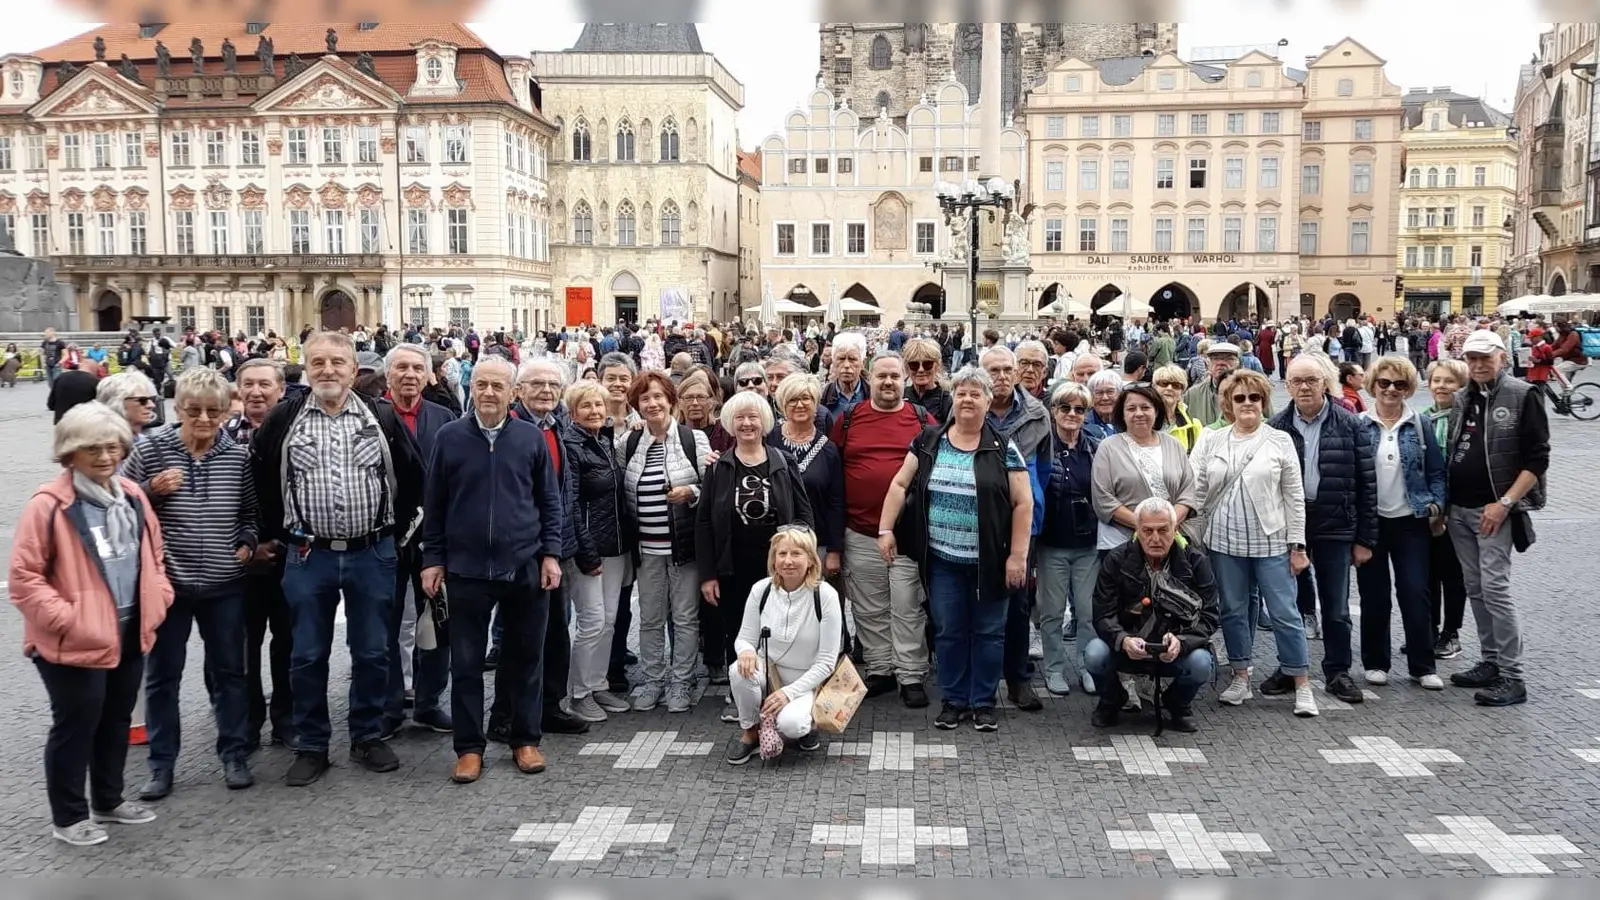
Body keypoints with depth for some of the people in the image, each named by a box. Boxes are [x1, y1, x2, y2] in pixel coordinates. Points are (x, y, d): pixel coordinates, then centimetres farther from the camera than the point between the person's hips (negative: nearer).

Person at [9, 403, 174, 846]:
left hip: (129, 634, 7)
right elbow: (23, 578, -16)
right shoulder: (49, 505, -18)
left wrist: (158, 598, 3)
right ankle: (68, 816, 22)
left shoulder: (131, 494, 5)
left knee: (116, 721, 19)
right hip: (75, 642, -7)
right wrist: (66, 620, -20)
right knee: (75, 726, 5)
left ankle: (108, 800, 36)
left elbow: (153, 553, 16)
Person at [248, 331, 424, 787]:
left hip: (371, 554, 0)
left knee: (372, 652, 9)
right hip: (308, 556, 0)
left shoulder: (382, 418, 0)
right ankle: (311, 746, 20)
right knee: (308, 655, 7)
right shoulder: (283, 419, -1)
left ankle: (368, 736, 24)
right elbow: (260, 476, 8)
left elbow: (412, 475, 8)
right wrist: (278, 532, 6)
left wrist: (396, 526, 6)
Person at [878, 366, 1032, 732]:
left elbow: (1023, 503, -6)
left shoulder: (1004, 448, -4)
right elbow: (900, 485, 6)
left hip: (990, 561, -2)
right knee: (947, 631, 9)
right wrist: (886, 529, -2)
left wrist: (1017, 555, -11)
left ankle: (983, 703, 21)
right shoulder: (928, 441, 3)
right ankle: (953, 700, 22)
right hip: (942, 560, 2)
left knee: (988, 632, 8)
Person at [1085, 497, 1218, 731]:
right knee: (1094, 654, -30)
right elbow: (1104, 615, -11)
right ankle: (1112, 700, 6)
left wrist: (1181, 641, -31)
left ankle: (1178, 705, 6)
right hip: (1127, 649, 0)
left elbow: (1208, 617, -10)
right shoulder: (1117, 560, -7)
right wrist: (1123, 640, -34)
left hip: (1177, 651, 0)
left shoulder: (1195, 561, -6)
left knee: (1201, 664, -31)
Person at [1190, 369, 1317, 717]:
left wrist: (1297, 545, -3)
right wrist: (1193, 540, 2)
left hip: (1271, 542, -2)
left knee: (1285, 612, 1)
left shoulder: (1280, 441, -1)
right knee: (1233, 611, 11)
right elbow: (1197, 493, 5)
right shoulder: (1210, 441, 4)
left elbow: (1294, 497, 0)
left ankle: (1302, 685, 11)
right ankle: (1241, 677, 24)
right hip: (1224, 542, 2)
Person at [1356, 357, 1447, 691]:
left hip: (1410, 521, 1)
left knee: (1415, 593, 0)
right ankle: (1376, 662, 18)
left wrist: (1436, 503, -6)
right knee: (1374, 595, 6)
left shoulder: (1421, 424, 3)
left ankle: (1422, 666, 10)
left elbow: (1436, 471, 6)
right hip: (1371, 521, 0)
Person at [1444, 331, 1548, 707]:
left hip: (1495, 510, -6)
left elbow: (1537, 459, -9)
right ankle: (1490, 663, 22)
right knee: (1475, 590, 11)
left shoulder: (1522, 396, -5)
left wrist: (1504, 503, -16)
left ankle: (1512, 677, -4)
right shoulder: (1460, 400, 12)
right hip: (1459, 510, 6)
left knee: (1494, 589, -11)